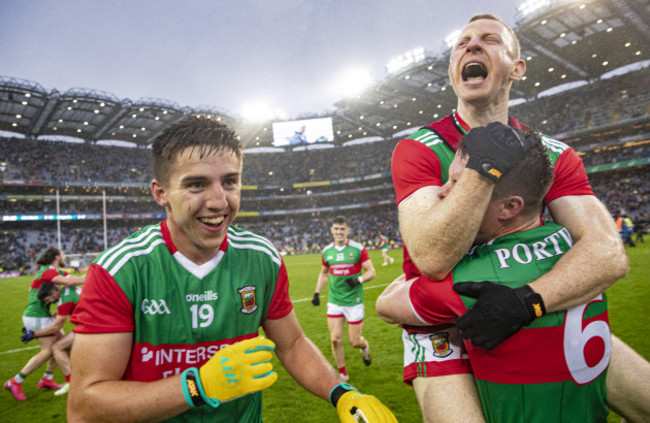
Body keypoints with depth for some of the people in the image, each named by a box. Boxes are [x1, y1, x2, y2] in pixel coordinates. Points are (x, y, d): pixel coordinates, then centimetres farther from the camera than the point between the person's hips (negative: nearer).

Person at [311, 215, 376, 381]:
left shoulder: (358, 249, -7)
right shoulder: (326, 251, 4)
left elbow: (371, 271, -4)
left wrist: (359, 280, -23)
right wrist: (317, 292, 10)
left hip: (354, 301, -3)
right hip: (334, 301, 3)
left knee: (354, 341, 3)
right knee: (335, 339, -2)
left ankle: (365, 346, 40)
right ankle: (342, 373, 20)